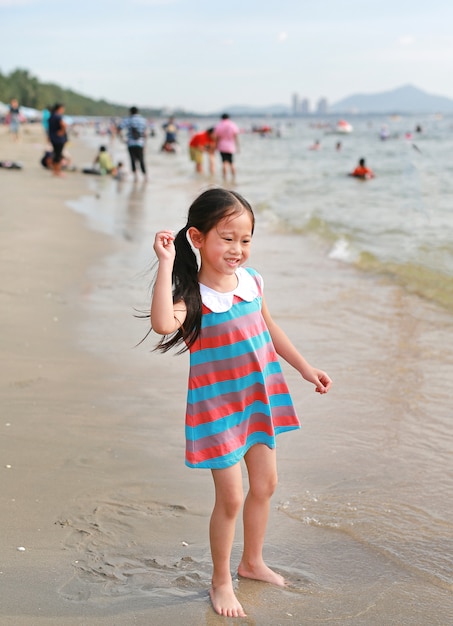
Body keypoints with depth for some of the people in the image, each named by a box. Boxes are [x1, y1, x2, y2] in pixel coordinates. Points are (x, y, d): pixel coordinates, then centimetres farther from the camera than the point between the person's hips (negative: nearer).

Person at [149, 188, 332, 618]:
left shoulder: (251, 280, -2)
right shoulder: (192, 296, -21)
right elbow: (163, 323, -45)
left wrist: (304, 368, 18)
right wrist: (166, 263, -40)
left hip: (259, 399, 7)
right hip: (218, 407, -7)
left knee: (265, 484, 18)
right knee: (230, 497, 1)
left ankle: (252, 562, 41)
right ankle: (221, 581, 23)